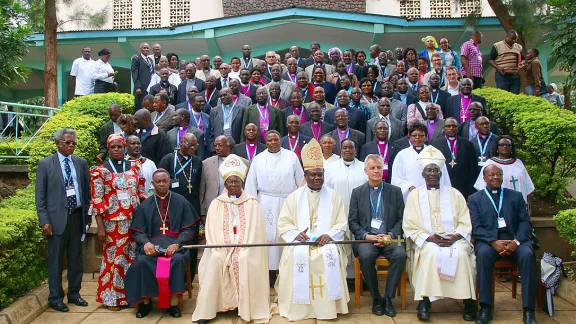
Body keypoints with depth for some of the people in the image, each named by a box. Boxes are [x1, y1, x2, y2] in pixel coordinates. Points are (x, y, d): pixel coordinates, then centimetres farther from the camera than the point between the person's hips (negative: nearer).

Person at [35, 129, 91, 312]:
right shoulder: (45, 164, -1)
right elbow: (40, 196, -3)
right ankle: (55, 298, 17)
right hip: (57, 218, -3)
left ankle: (74, 294, 25)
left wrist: (88, 214, 7)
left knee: (76, 258, 12)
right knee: (56, 260, 4)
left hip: (77, 216, 4)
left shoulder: (81, 163, 9)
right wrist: (44, 220, -9)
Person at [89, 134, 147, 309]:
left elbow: (142, 194, 11)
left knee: (133, 257, 8)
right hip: (112, 222, -3)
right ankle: (111, 297, 18)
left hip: (134, 221, 3)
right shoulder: (100, 171, -1)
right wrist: (100, 227, -10)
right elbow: (97, 201, -5)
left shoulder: (135, 168, 8)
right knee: (113, 257, 4)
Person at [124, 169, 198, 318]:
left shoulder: (181, 202, 5)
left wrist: (177, 244, -17)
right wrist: (146, 243, -18)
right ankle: (145, 301, -10)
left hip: (175, 243, -1)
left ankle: (173, 302, -21)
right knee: (141, 261, -29)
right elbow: (137, 231, 5)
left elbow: (190, 228, 1)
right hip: (152, 243, 2)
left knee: (177, 260, -34)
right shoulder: (145, 205, 10)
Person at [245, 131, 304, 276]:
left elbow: (301, 180, 6)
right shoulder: (258, 159, 5)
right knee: (267, 235, 2)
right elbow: (251, 185, 5)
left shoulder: (291, 157, 4)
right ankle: (269, 269, 10)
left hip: (288, 202, 0)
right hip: (266, 203, 0)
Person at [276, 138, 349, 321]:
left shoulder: (334, 196, 10)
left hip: (326, 242, 0)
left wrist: (329, 235, -15)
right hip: (300, 241, 0)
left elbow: (342, 224, 4)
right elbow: (283, 223, 5)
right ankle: (298, 306, -15)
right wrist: (296, 234, -15)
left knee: (331, 255, -31)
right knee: (296, 256, -31)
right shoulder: (294, 197, 9)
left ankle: (328, 306, -16)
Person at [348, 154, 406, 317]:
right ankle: (376, 298, -10)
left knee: (400, 254, -30)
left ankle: (388, 298, -13)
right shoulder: (357, 192, 9)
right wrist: (367, 236, -11)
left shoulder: (395, 191, 10)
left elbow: (401, 219, 7)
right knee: (366, 256, -32)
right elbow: (352, 222, 5)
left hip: (389, 238, 1)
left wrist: (390, 235, -10)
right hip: (366, 238, -1)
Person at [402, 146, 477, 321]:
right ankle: (424, 301, -28)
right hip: (426, 241, -1)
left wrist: (454, 237, -13)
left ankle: (468, 300, -18)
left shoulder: (454, 194, 13)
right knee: (431, 253, -33)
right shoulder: (414, 195, 10)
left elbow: (465, 223, 7)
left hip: (454, 240, 1)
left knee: (461, 253, -30)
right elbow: (410, 226, 2)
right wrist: (429, 238, -14)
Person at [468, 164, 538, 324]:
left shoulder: (516, 196, 19)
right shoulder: (475, 199, 13)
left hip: (514, 239, 2)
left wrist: (516, 241, -13)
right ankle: (486, 308, -30)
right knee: (483, 253, -34)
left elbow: (525, 222, 7)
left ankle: (528, 309, -24)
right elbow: (476, 227, 1)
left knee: (527, 254, -30)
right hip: (488, 240, -1)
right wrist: (494, 242, -17)